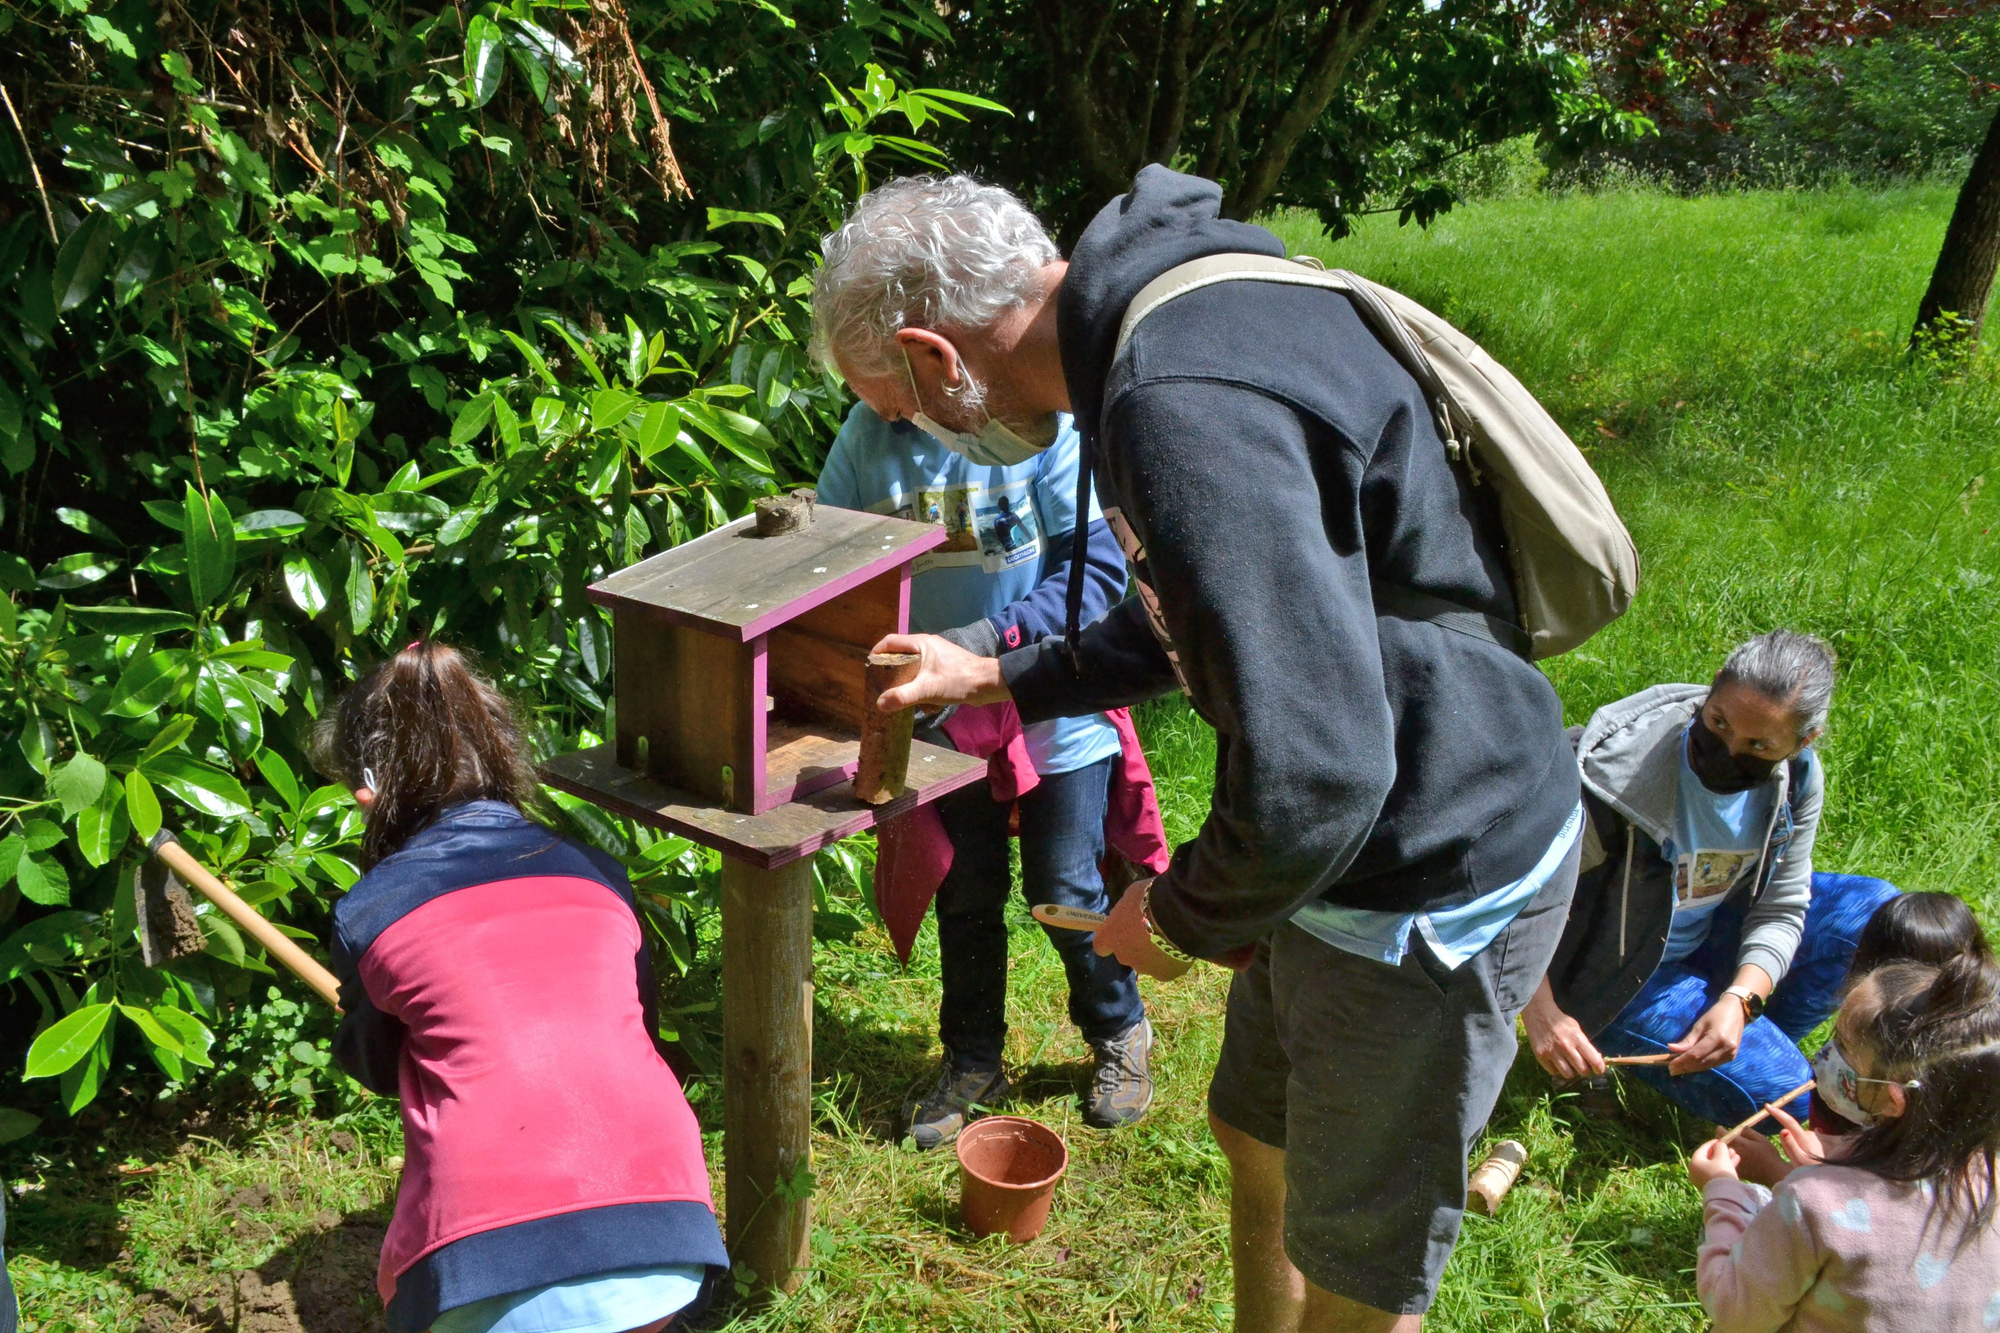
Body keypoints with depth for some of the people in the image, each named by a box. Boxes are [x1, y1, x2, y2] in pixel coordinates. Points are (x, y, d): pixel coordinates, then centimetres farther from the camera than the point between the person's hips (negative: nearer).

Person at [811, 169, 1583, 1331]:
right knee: (1262, 1146, 28)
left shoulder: (1185, 410, -31)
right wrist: (1002, 681, 27)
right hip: (1361, 846, 10)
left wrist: (1183, 920, -15)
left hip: (1434, 889, -9)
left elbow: (1311, 777, -35)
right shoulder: (1177, 311, 4)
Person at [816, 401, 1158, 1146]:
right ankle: (972, 1063, 38)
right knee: (965, 897, 17)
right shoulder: (869, 430, -6)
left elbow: (1100, 568, -21)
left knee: (1067, 892, 9)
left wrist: (991, 638, -31)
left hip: (1052, 716, -4)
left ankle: (1119, 1036, 38)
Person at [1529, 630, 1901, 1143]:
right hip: (1624, 975, -6)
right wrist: (1541, 1012, -35)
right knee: (1775, 1091, -19)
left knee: (1877, 911, -7)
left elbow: (1780, 909, -8)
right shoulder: (1619, 768, -32)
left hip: (1713, 933, 6)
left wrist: (1738, 1001, -25)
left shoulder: (1798, 777, -14)